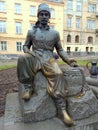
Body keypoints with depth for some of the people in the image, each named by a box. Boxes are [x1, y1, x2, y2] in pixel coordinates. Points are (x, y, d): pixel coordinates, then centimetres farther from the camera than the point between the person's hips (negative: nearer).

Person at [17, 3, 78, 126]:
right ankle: (28, 88, -18)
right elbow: (25, 45, 18)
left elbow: (60, 49, 14)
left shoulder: (55, 33, 13)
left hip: (49, 58, 0)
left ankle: (61, 109, -24)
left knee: (58, 74, -29)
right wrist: (27, 51, -8)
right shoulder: (31, 32, 13)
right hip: (35, 58, 0)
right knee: (23, 59, -34)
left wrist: (68, 61, -1)